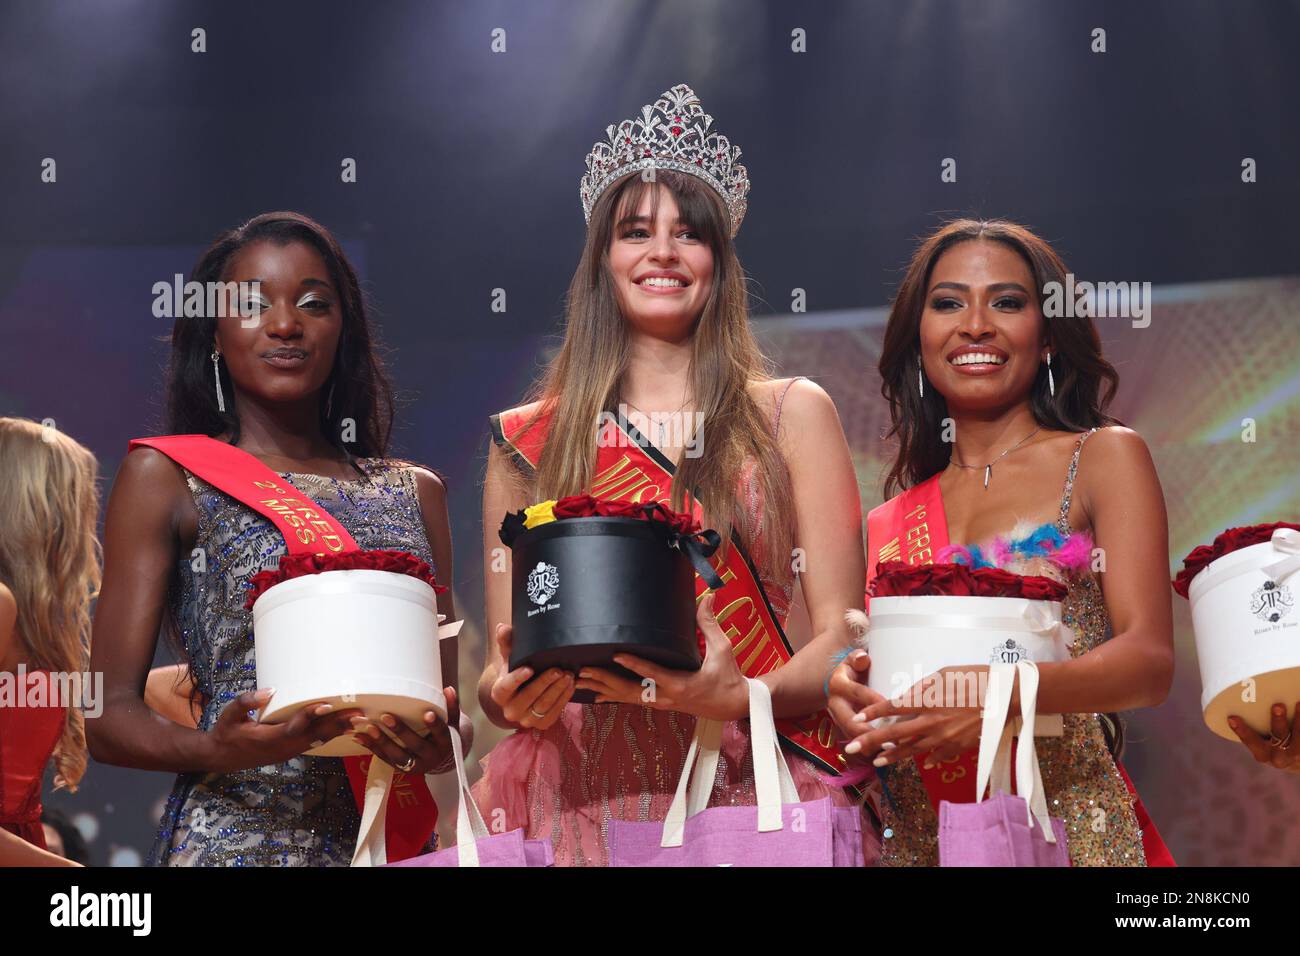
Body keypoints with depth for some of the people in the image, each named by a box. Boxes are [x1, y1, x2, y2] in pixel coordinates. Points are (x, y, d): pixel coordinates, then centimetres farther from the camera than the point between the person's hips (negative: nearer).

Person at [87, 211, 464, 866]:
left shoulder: (415, 493, 14)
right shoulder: (168, 479, 4)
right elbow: (112, 715, -1)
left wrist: (441, 747, -8)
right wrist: (214, 749, -21)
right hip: (235, 840, -3)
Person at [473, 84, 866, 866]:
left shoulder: (793, 414, 8)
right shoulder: (528, 441, 11)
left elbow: (841, 633, 4)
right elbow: (501, 671, 13)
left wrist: (738, 698, -15)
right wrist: (511, 696, -10)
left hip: (747, 780, -1)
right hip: (578, 794, 1)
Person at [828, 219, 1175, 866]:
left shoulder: (1104, 458, 3)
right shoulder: (887, 524, 12)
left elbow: (1150, 660, -7)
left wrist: (1009, 692, -25)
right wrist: (848, 693, -9)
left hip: (1071, 829, -3)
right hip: (915, 838, 3)